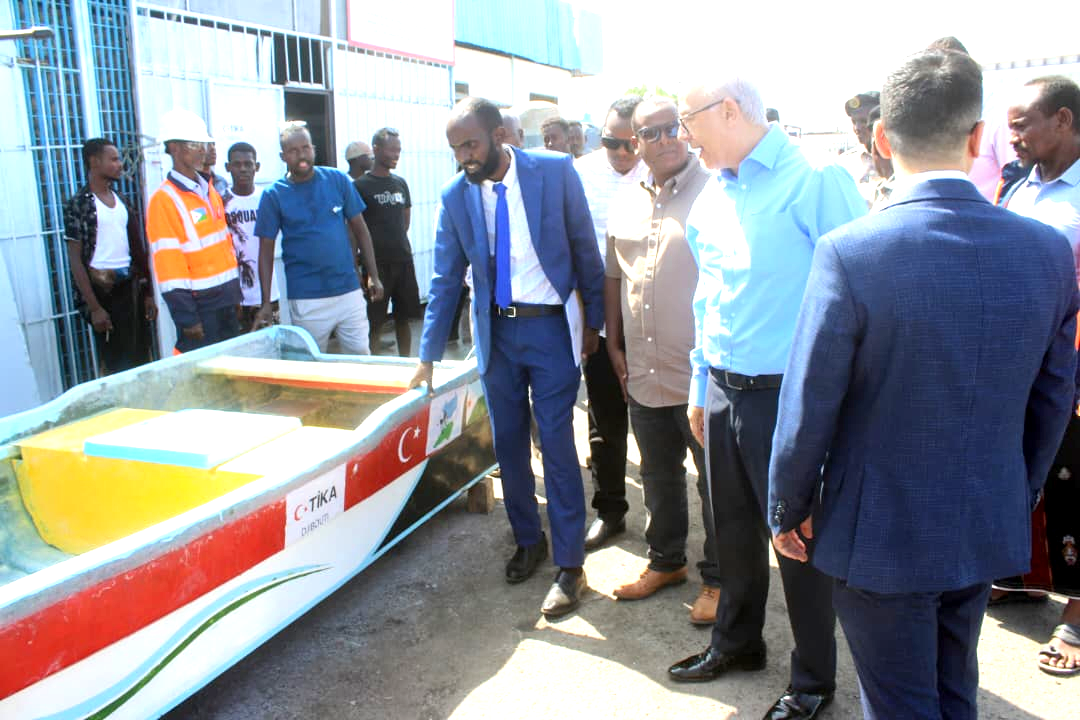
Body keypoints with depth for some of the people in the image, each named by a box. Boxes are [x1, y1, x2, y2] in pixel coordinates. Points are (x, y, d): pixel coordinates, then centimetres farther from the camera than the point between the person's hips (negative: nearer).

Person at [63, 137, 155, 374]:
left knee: (141, 358, 8)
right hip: (102, 289, -6)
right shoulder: (79, 204, -7)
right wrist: (94, 307, -14)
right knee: (115, 363, 1)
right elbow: (76, 260, -9)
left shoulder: (121, 200, 12)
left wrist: (148, 293, 12)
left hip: (131, 285, 6)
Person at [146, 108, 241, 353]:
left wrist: (235, 294, 13)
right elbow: (168, 266, -15)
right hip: (199, 304, -8)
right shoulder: (164, 200, -12)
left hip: (227, 301, 8)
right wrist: (186, 318, -17)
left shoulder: (210, 192, 12)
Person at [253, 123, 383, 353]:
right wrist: (266, 303, -5)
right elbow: (266, 251, 1)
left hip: (349, 291, 1)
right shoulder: (274, 195, -1)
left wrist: (373, 276, 2)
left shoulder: (337, 180, 3)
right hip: (306, 299, -1)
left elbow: (360, 229, 7)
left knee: (360, 356, 7)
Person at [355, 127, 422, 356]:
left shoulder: (400, 183, 12)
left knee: (404, 317, 11)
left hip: (403, 260, 5)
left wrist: (395, 241, 11)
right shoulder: (361, 185, -5)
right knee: (373, 322, -1)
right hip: (377, 263, -5)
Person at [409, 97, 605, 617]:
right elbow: (446, 279, 4)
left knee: (557, 445, -2)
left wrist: (594, 321, 1)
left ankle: (570, 566, 10)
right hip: (496, 330, 3)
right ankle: (528, 540, 32)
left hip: (550, 326, -3)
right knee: (508, 444, 11)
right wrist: (428, 355, 5)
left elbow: (585, 249, -1)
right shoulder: (455, 195, -1)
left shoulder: (555, 171, -8)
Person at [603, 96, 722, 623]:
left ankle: (717, 578, 25)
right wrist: (615, 346, 15)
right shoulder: (624, 204, 10)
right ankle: (665, 561, 38)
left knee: (716, 480, 8)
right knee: (658, 475, 20)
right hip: (643, 373, 6)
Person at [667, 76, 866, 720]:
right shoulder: (712, 198, 9)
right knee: (734, 527, 20)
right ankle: (737, 642, 42)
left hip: (786, 395, -6)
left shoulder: (816, 182, -14)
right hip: (723, 394, 7)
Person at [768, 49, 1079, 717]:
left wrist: (788, 510, -1)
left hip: (881, 536, -5)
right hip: (989, 531, 5)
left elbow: (808, 411, -17)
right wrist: (1017, 499, 19)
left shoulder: (851, 252, -23)